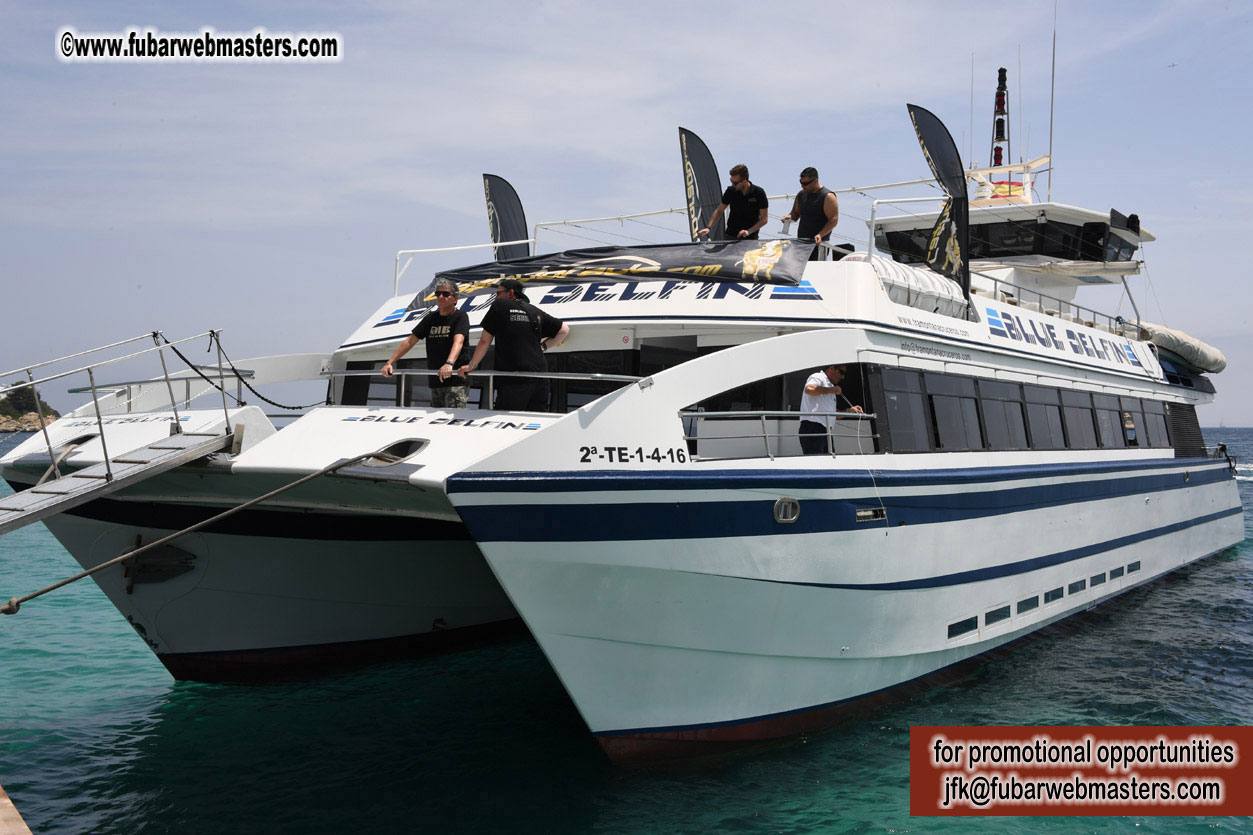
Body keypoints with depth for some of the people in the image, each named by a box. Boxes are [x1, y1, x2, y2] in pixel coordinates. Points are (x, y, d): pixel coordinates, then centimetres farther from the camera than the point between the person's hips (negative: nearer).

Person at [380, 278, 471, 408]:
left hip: (456, 381, -6)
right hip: (435, 382, 7)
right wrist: (390, 362, 3)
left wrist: (449, 364, -40)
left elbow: (458, 342, -22)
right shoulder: (431, 318, 15)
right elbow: (410, 341, 13)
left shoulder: (460, 316, -4)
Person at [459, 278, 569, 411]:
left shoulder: (499, 306, 5)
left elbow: (485, 341, 7)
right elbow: (565, 329, 26)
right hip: (540, 379, 5)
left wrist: (471, 366, 17)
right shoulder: (537, 312, 17)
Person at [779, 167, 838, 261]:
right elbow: (796, 213, 25)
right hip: (801, 241, 6)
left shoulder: (827, 197, -8)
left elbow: (833, 220, -12)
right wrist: (790, 217, 0)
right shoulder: (801, 195, 12)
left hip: (818, 242, -6)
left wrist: (820, 235, -25)